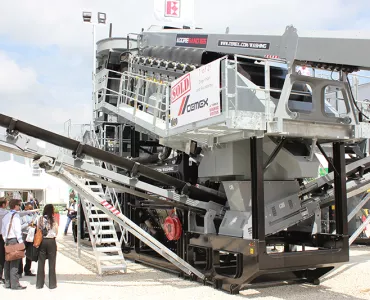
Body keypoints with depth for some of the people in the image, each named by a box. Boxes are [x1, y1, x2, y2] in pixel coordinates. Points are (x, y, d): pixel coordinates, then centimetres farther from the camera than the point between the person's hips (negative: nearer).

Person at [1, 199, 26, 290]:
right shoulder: (16, 215, -11)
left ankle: (7, 283, 17)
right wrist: (21, 242, -12)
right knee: (14, 263, -6)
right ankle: (15, 284, -5)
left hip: (7, 240, 8)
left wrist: (5, 240, 19)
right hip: (14, 240, -8)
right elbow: (17, 230, -15)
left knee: (8, 263, 12)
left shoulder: (6, 216, 13)